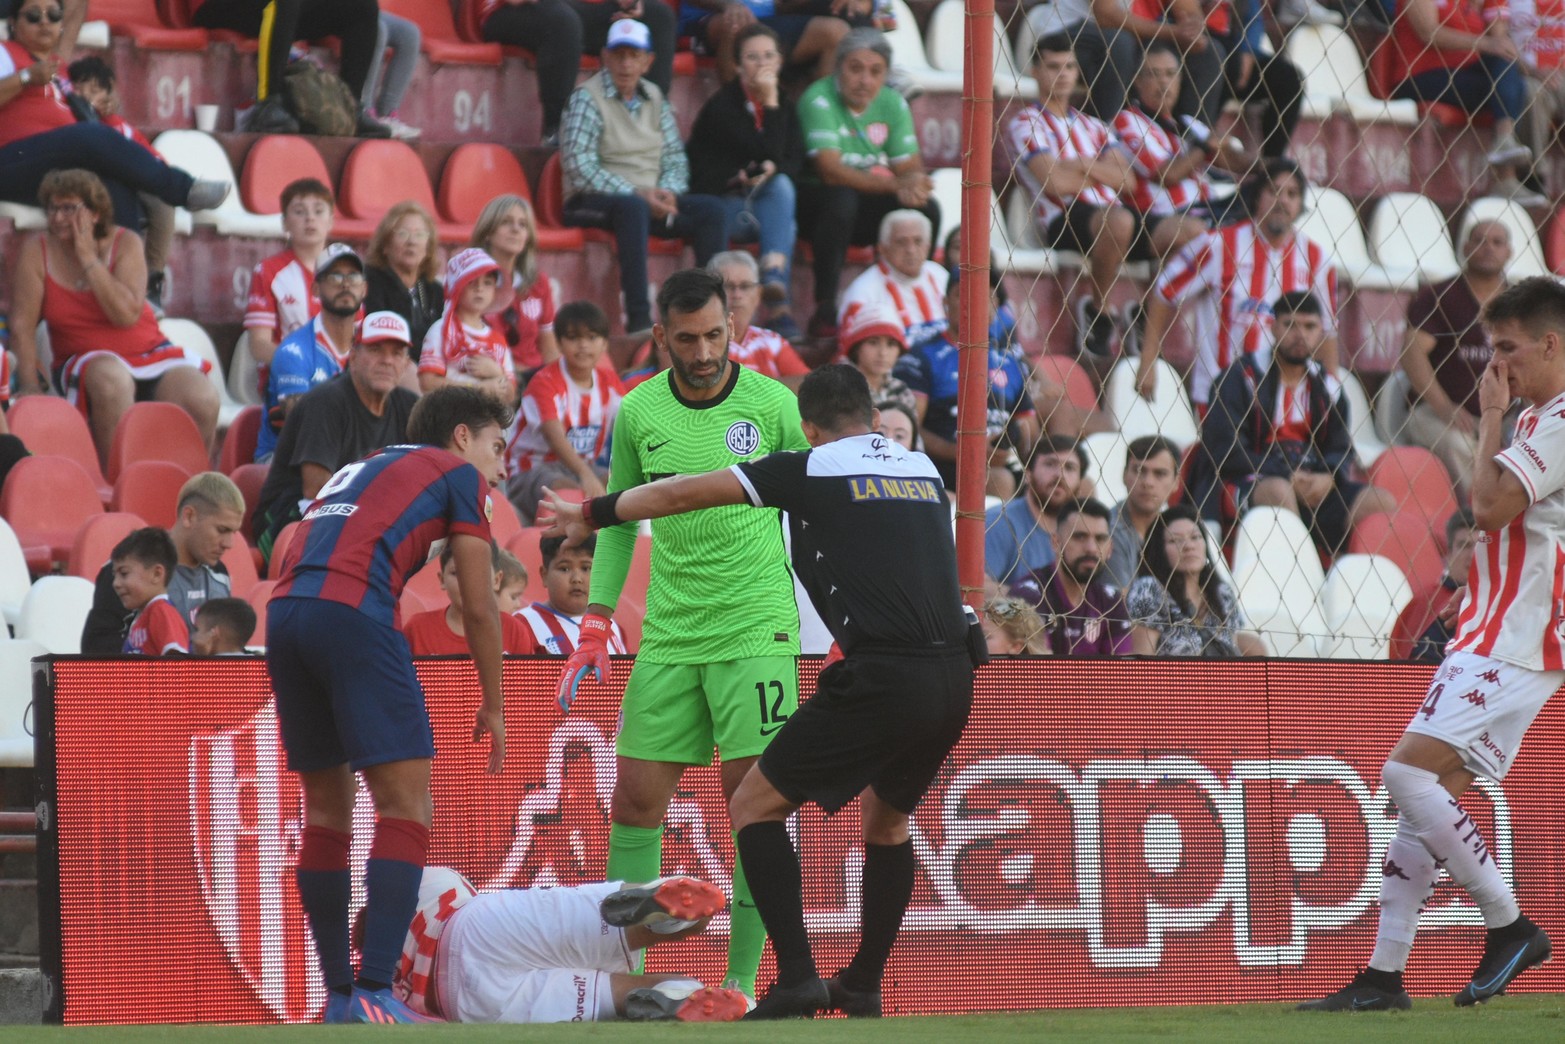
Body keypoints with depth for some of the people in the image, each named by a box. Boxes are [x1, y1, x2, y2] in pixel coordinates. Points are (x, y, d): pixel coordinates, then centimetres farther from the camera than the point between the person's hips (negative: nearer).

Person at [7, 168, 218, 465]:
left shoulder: (125, 244, -4)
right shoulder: (37, 251, -3)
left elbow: (127, 314, -19)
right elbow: (22, 324, -8)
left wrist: (88, 257, -17)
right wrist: (30, 385, -18)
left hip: (147, 354, 2)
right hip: (83, 361, -1)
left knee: (202, 400, -24)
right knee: (111, 378, -38)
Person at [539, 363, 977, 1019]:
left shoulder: (812, 471, 5)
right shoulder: (923, 469, 20)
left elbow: (682, 495, 9)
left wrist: (590, 514, 24)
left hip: (881, 679, -6)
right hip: (953, 677, 6)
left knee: (754, 808, 3)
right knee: (886, 818, 29)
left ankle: (797, 977, -10)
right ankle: (863, 987, 25)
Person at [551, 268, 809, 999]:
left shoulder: (772, 405, -5)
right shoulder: (637, 413, 4)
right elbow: (619, 518, 15)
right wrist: (596, 624, 8)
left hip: (756, 629, -3)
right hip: (667, 634, 4)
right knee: (636, 803, 2)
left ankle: (741, 983, -2)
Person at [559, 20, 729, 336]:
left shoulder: (654, 98, 13)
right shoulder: (587, 99, -6)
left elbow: (675, 157, 13)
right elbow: (579, 168, -16)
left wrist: (669, 191, -10)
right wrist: (637, 194, -21)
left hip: (649, 200, 6)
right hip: (594, 203, -6)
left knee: (712, 209, -16)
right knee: (632, 207, -39)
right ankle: (638, 320, -46)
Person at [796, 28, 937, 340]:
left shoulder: (892, 104, 1)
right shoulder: (819, 100, -17)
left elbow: (910, 168, -2)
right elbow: (831, 171, -28)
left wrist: (914, 185, -29)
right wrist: (894, 186, -38)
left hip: (866, 213, 5)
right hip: (815, 202, -5)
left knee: (926, 208, -19)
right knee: (842, 198, -38)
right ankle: (825, 312, -34)